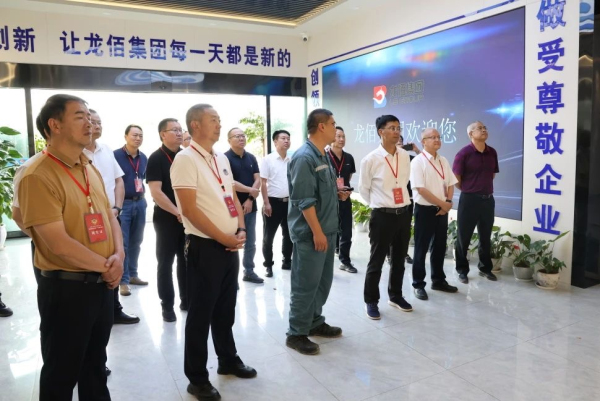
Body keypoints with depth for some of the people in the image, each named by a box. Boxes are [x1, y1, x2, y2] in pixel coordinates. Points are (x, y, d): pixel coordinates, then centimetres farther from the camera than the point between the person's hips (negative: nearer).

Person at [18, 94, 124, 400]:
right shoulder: (38, 176, -17)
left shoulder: (91, 171, 9)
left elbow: (110, 217, 12)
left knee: (96, 363, 23)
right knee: (62, 372, 12)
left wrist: (118, 255, -7)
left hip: (102, 284, 7)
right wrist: (106, 266, -12)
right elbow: (58, 243, -22)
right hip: (66, 287, -7)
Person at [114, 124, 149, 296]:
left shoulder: (143, 158, 7)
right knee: (122, 243, -1)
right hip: (123, 204, -6)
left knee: (136, 242, 14)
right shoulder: (116, 155, -10)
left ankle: (132, 274, 27)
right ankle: (123, 280, 7)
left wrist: (142, 192, 13)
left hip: (140, 203, 6)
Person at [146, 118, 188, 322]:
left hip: (188, 217, 5)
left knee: (186, 260, 12)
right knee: (166, 262, 3)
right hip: (166, 218, -5)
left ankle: (186, 299, 24)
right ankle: (167, 305, 14)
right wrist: (177, 212, -19)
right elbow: (155, 192, -16)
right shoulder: (156, 158, -8)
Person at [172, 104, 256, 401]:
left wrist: (240, 230, -1)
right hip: (205, 247, -7)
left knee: (226, 309, 19)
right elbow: (190, 210, -18)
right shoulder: (185, 159, -12)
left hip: (231, 246, 7)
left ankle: (228, 360, 36)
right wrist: (223, 237, -15)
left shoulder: (222, 159, 13)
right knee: (201, 313, 4)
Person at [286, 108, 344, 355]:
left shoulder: (323, 155, 12)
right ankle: (296, 334, 14)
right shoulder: (304, 157, -18)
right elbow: (304, 200, -22)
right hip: (311, 233, -10)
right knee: (306, 284, 0)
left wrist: (338, 193, 5)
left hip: (327, 229, 10)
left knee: (323, 280, 17)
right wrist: (317, 232, -21)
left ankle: (315, 322, 32)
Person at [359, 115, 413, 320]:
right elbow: (363, 189, 0)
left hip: (404, 213, 5)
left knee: (399, 259, 18)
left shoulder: (405, 156, 2)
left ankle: (395, 296, 37)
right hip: (382, 215, -5)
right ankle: (371, 301, 23)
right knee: (376, 261, 6)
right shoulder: (370, 160, -13)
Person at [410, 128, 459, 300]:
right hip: (425, 210, -6)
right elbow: (421, 189, -19)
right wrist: (442, 203, -15)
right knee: (421, 248, 3)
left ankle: (438, 280, 31)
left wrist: (448, 202, -5)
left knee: (440, 247, 16)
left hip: (442, 210, 7)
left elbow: (450, 184, 13)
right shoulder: (418, 161, -12)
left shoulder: (443, 161, 10)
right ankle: (418, 284, 15)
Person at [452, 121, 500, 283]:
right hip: (469, 199, -5)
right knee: (464, 236, 5)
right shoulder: (464, 153, -11)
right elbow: (455, 178, -8)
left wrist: (485, 188, 14)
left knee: (486, 236, 15)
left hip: (488, 199, 5)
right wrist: (468, 190, 1)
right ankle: (462, 270, 17)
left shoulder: (492, 152, 6)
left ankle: (485, 267, 30)